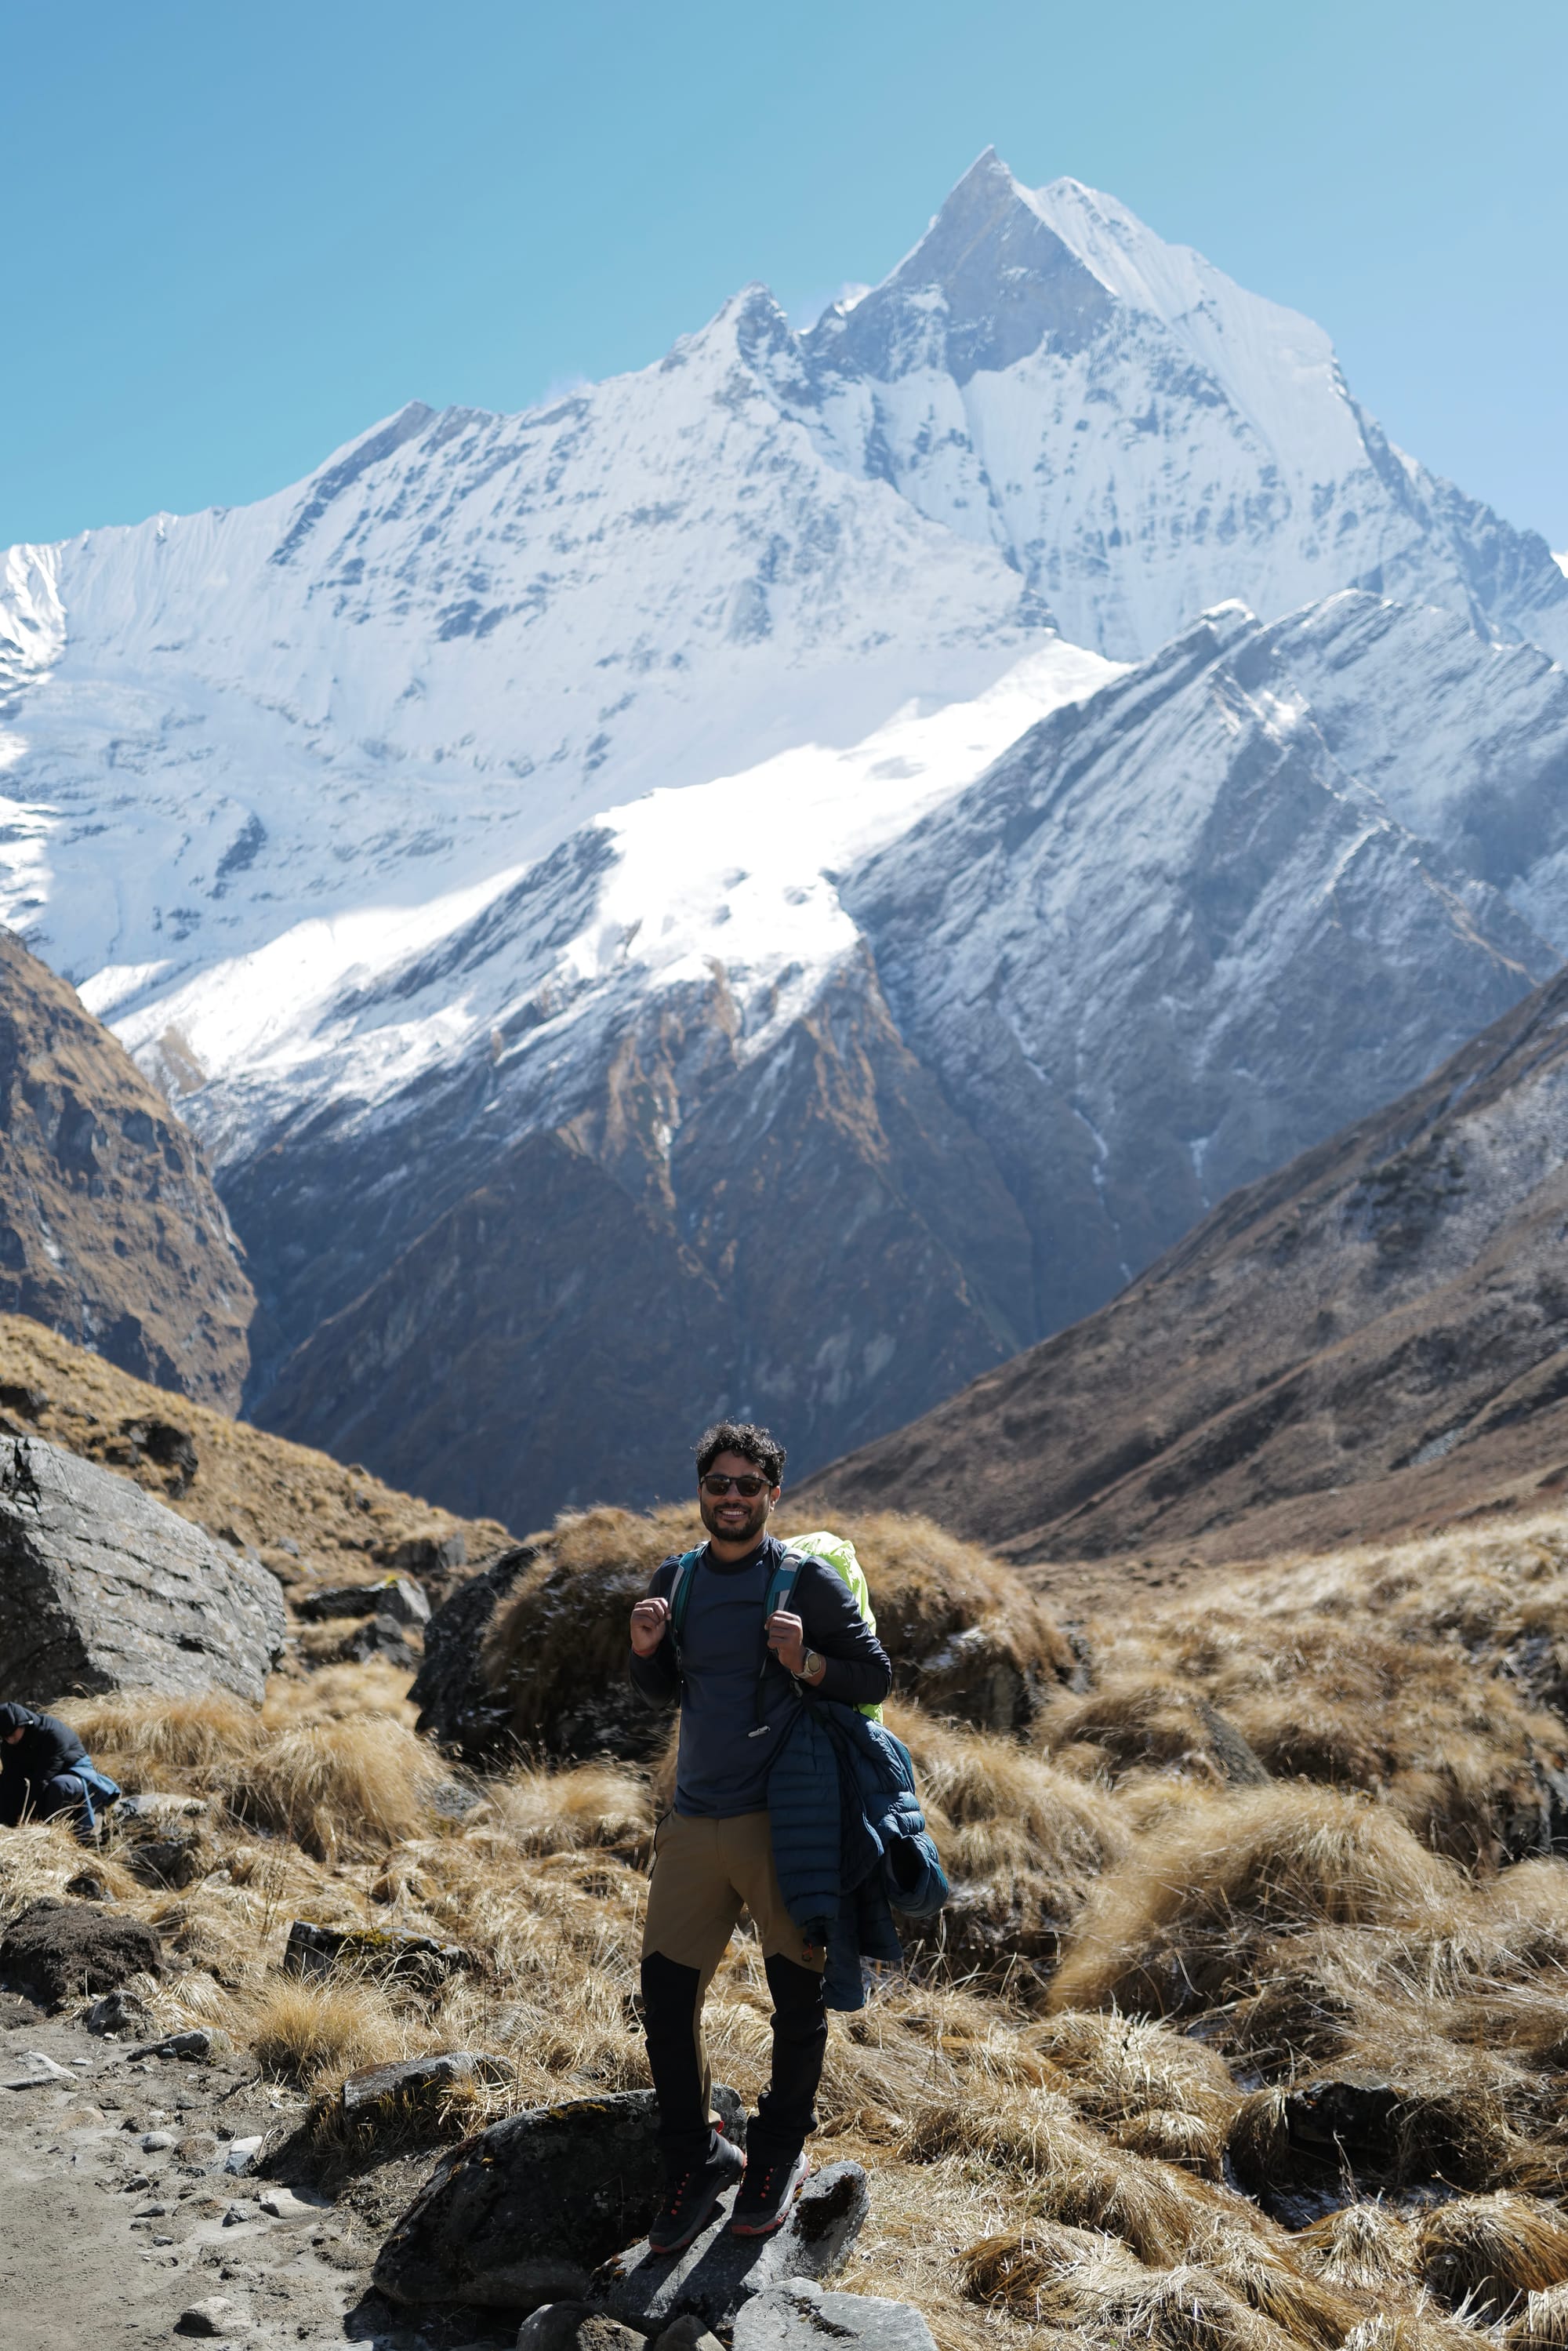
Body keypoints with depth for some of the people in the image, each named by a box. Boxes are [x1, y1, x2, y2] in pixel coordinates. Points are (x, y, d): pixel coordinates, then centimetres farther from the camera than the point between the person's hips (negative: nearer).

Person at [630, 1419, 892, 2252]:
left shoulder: (807, 1581, -7)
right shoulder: (675, 1581, 7)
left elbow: (875, 1678, -5)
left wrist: (806, 1662, -22)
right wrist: (644, 1649, -2)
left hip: (781, 1823, -4)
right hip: (692, 1823, 4)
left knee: (798, 2002, 7)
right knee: (665, 1996, 5)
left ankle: (779, 2156, 29)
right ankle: (696, 2160, 24)